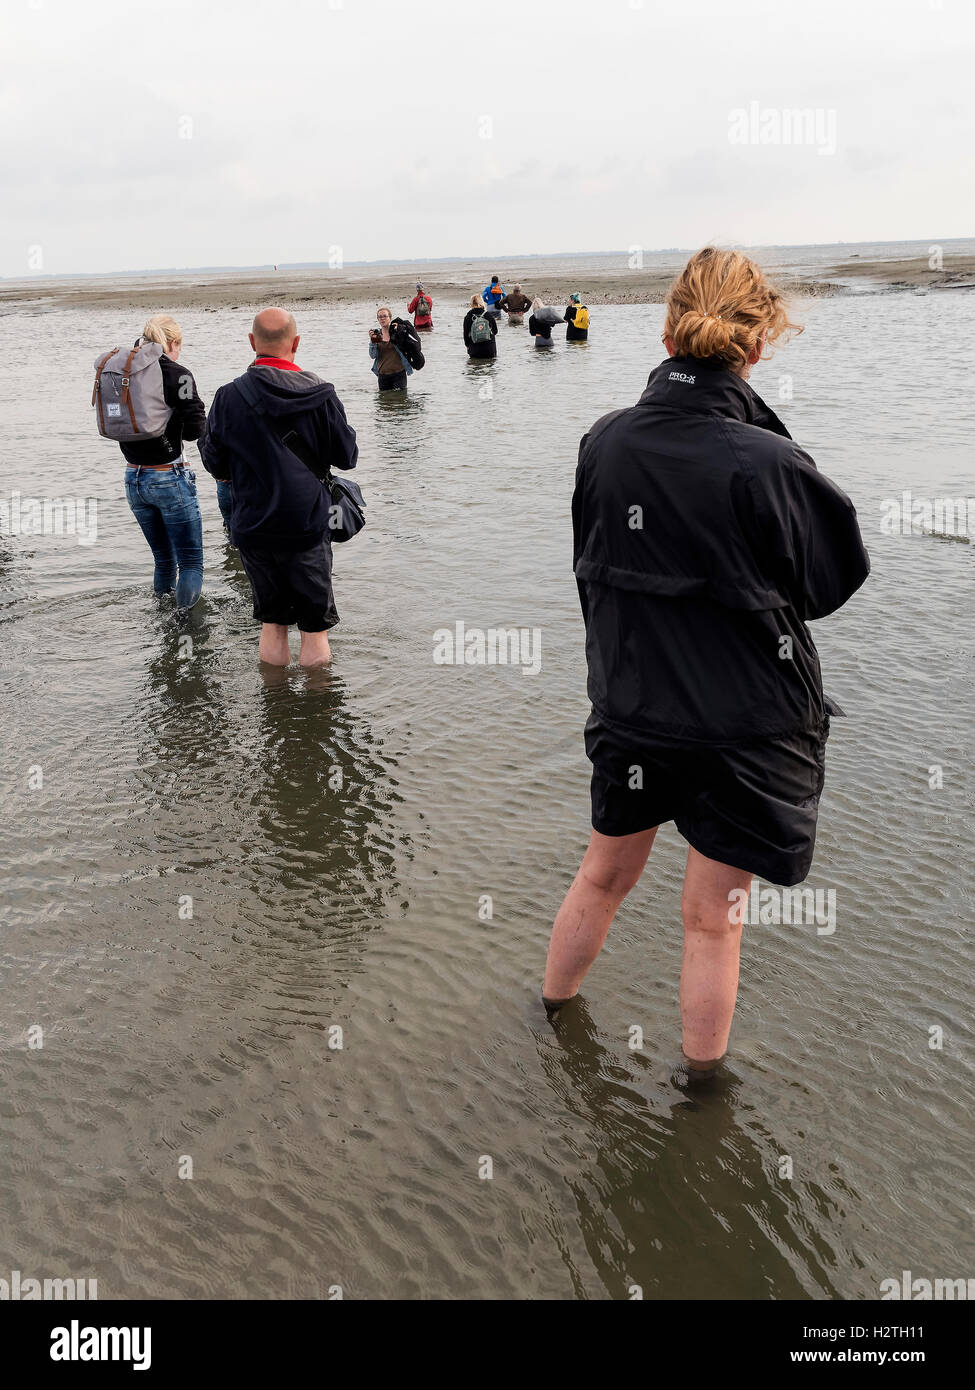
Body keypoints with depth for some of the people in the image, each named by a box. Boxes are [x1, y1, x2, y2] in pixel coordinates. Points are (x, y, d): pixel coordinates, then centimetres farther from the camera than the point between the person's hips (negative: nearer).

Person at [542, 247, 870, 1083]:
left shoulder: (604, 443, -8)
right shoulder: (769, 465, -23)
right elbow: (835, 582, -7)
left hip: (631, 709, 5)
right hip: (748, 724, -4)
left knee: (605, 873, 25)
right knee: (714, 915, 13)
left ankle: (553, 1011, 47)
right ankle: (700, 1075, 33)